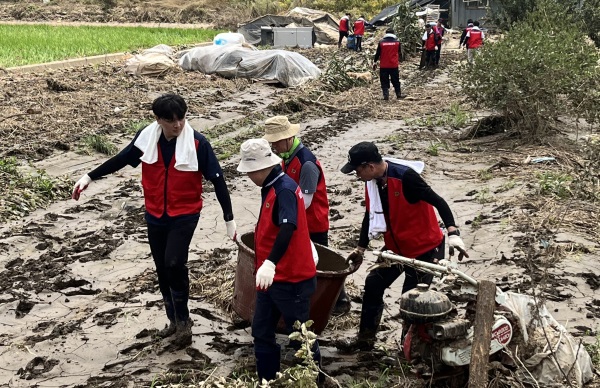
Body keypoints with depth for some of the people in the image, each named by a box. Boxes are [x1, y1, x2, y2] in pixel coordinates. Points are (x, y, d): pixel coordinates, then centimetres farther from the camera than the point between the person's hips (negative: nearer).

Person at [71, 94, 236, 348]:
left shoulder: (197, 143, -17)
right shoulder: (146, 137, -7)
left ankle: (183, 320, 1)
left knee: (174, 263, -20)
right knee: (162, 269, 12)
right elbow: (121, 159, 8)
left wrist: (229, 219, -14)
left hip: (185, 214, -4)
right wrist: (90, 177, 6)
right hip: (155, 215, 4)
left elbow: (217, 180, -13)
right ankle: (175, 320, 30)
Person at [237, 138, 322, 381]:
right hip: (271, 276, 9)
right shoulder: (270, 188, 9)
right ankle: (267, 379, 26)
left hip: (292, 278, -9)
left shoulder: (285, 189, -20)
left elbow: (288, 228, -36)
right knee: (261, 332, 14)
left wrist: (270, 262, -48)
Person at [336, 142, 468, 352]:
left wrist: (452, 233, -37)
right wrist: (360, 249, 17)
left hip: (425, 248, -8)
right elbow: (370, 215, 11)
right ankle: (365, 338, 24)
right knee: (373, 285, 10)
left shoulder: (405, 176, -27)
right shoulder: (372, 181, -3)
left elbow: (438, 201, -26)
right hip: (395, 247, 8)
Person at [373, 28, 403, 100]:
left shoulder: (381, 42, -4)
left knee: (384, 81, 4)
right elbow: (399, 53, 12)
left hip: (383, 66, -1)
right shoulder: (397, 42, 0)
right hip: (394, 65, 1)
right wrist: (399, 60, 30)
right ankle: (398, 94, 15)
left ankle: (386, 95, -5)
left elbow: (377, 53, 0)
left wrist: (374, 62, 11)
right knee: (396, 81, 12)